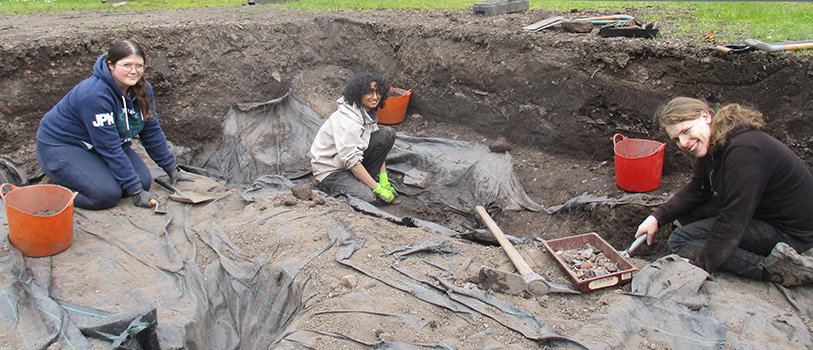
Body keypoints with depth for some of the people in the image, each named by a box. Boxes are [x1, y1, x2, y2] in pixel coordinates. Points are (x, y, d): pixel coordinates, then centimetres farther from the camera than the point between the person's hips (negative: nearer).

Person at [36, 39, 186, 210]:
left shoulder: (142, 89, -8)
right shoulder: (95, 95, -32)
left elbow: (152, 132, 4)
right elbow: (110, 148, -30)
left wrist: (171, 168, 7)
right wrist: (135, 191, -28)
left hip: (98, 147, 8)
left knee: (144, 181, -10)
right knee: (107, 194, -27)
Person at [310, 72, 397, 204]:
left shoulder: (368, 113, 1)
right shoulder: (345, 120, -28)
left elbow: (378, 145, 6)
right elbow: (351, 161, -30)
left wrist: (383, 179, -4)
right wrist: (378, 189, -26)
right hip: (330, 171, -9)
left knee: (388, 134, -6)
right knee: (367, 196, -32)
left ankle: (362, 181, -1)